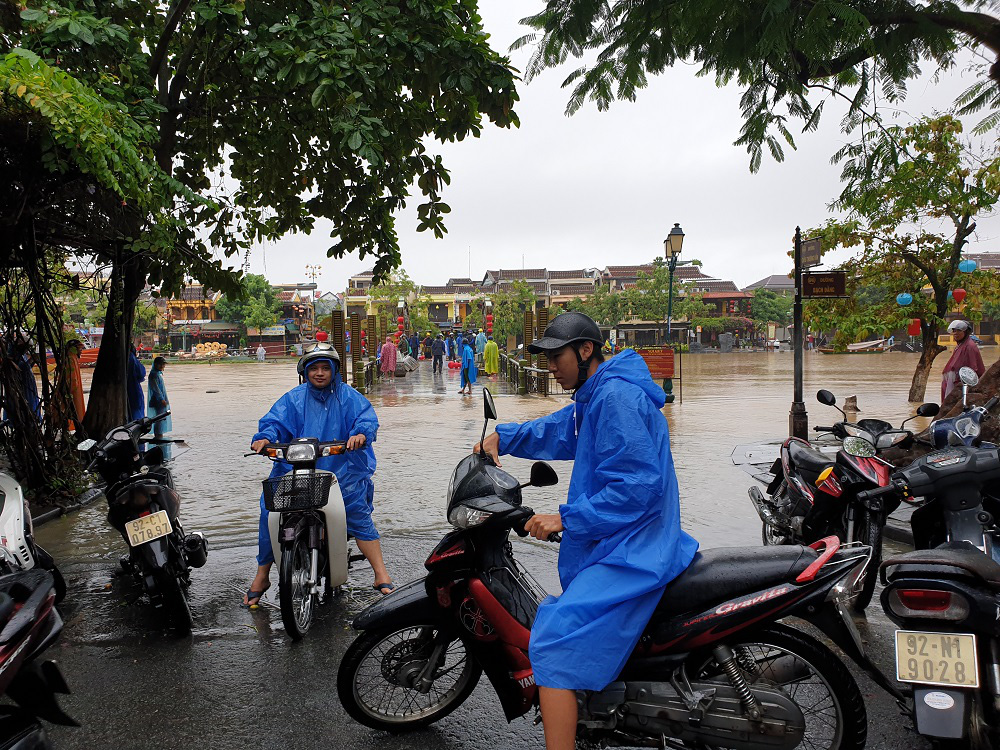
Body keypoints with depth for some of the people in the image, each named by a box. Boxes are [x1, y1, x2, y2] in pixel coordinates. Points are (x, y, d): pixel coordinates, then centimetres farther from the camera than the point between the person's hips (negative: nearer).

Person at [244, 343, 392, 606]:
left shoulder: (349, 396, 9)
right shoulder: (293, 398, 13)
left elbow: (367, 418, -4)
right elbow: (274, 420, 2)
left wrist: (361, 434, -28)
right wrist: (265, 437, -20)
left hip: (341, 468, -1)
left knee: (359, 513, -19)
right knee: (269, 513, -11)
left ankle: (381, 575, -15)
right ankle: (261, 577, 7)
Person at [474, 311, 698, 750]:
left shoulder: (618, 396, -18)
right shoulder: (593, 398, 15)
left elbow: (639, 484, -26)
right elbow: (556, 430, 30)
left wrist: (567, 518, -24)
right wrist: (502, 437, 15)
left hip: (628, 553, -12)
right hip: (613, 543, 12)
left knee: (554, 645, -20)